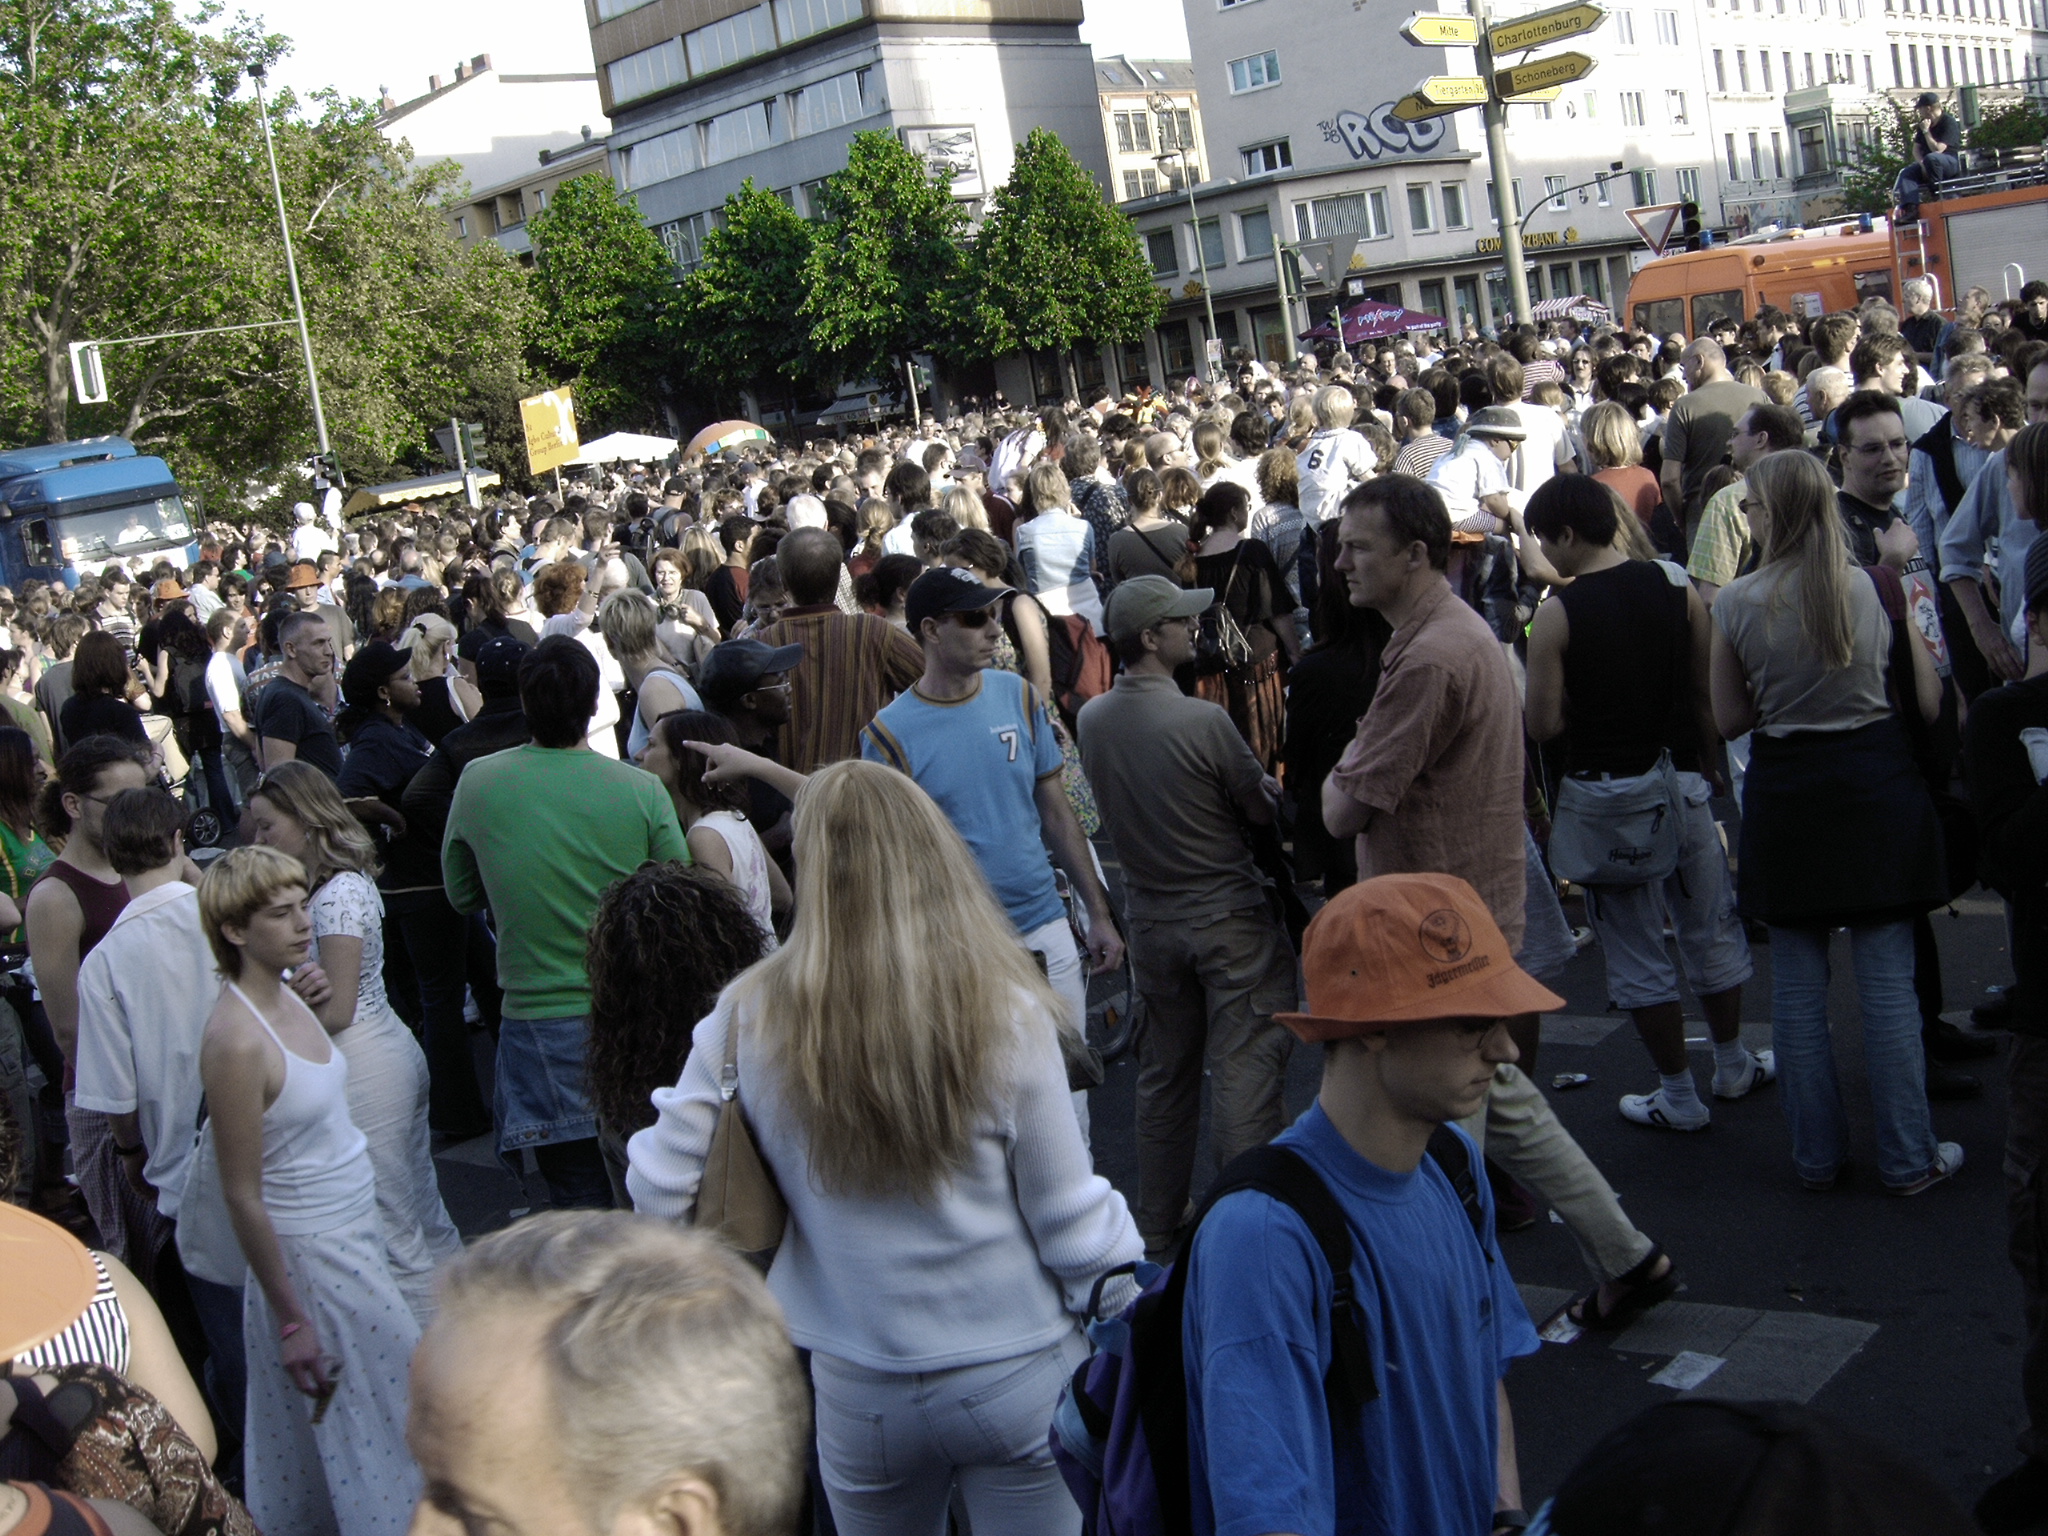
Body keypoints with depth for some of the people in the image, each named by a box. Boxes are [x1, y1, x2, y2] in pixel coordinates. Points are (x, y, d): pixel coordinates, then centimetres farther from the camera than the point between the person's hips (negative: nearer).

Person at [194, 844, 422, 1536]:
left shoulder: (286, 996, 1)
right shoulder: (236, 1040, -25)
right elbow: (243, 1198, -20)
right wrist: (291, 1319, -17)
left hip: (353, 1232, 8)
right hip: (310, 1254, -8)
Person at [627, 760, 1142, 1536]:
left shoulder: (749, 1017, -12)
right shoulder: (1005, 1013, -16)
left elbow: (659, 1189, -4)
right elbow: (1072, 1218, -9)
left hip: (856, 1391, 2)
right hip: (1017, 1377, -2)